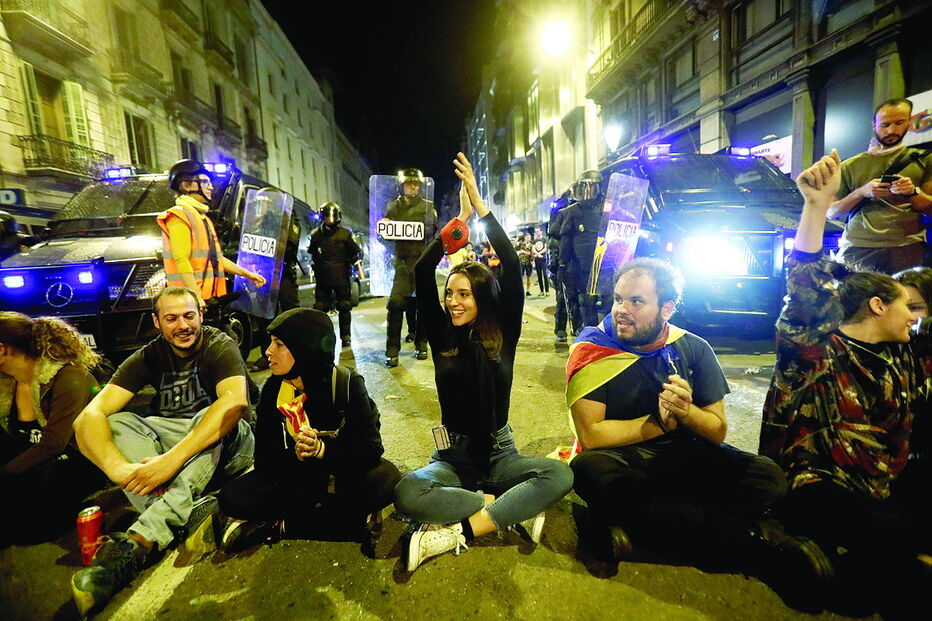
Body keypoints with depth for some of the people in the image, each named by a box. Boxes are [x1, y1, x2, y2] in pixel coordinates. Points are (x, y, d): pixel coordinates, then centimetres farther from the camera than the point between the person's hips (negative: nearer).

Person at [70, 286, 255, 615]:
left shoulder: (219, 346, -14)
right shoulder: (149, 357, -3)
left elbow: (235, 401, -35)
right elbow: (88, 416, -15)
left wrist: (174, 458, -43)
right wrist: (119, 468, -35)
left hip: (222, 444, -4)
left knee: (216, 415, -34)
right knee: (113, 425, -18)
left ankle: (136, 543, -41)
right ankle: (193, 512, -38)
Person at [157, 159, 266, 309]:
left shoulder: (203, 218, 24)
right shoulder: (180, 216, -6)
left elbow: (216, 257, 28)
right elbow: (181, 260, -16)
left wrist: (248, 274, 26)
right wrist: (196, 297, -23)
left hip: (209, 297, 9)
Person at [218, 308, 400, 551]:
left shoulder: (348, 384, -19)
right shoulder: (273, 389, -9)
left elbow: (370, 449, -20)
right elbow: (264, 458, -10)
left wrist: (321, 449, -35)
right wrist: (295, 455, -31)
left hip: (343, 469, -3)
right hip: (295, 472, 3)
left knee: (385, 480, -33)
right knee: (232, 498, -18)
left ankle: (279, 526, -18)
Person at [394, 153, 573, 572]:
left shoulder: (503, 335, -4)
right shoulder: (442, 336, -3)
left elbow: (512, 268, -14)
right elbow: (422, 274, -13)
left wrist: (479, 203, -16)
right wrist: (460, 218, -14)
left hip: (499, 452, 1)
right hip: (453, 456, 0)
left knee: (559, 474, -29)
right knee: (406, 495, -31)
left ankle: (456, 532, -23)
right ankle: (511, 508, -18)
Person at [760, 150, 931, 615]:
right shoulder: (815, 350, -8)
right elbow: (804, 292, -23)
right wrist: (817, 206, -32)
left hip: (884, 490, 7)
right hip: (814, 489, -7)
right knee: (892, 534, -32)